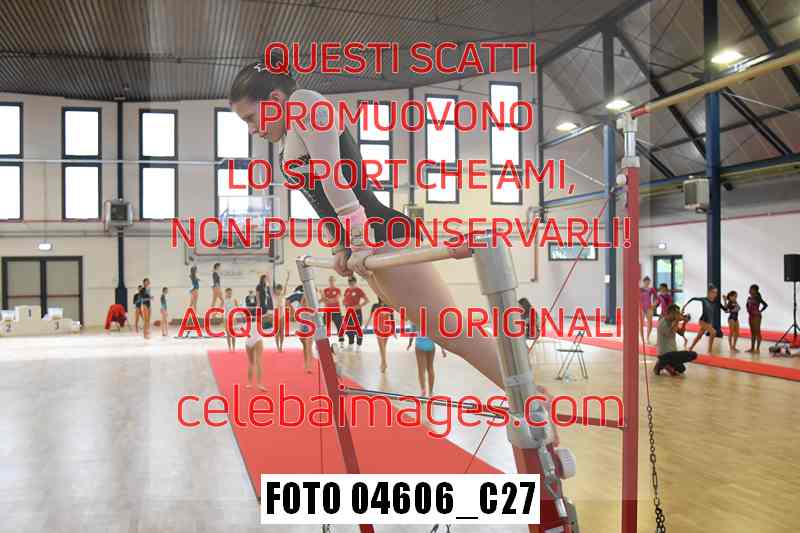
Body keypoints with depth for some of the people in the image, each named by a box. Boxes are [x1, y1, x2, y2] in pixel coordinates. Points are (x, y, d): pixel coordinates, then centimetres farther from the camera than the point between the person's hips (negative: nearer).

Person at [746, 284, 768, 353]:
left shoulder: (758, 298, -13)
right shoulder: (749, 298, 8)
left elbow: (765, 305, -19)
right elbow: (747, 304, 26)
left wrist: (760, 311, -14)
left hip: (756, 316, -8)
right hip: (750, 316, 8)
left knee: (757, 332, -3)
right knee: (752, 332, 12)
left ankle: (757, 348, 0)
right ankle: (752, 348, 17)